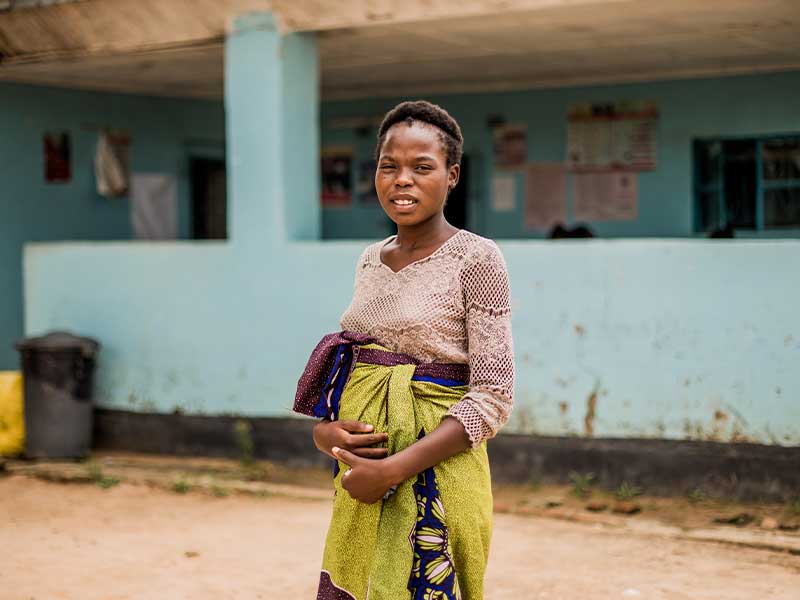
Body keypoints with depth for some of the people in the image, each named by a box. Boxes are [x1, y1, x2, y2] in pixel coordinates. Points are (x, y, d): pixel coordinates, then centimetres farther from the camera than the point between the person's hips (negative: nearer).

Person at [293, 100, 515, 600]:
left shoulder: (476, 259, -9)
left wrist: (395, 469, -20)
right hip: (363, 476, 6)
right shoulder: (372, 259, 11)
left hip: (434, 478, -6)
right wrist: (323, 430, -4)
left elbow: (494, 396, -14)